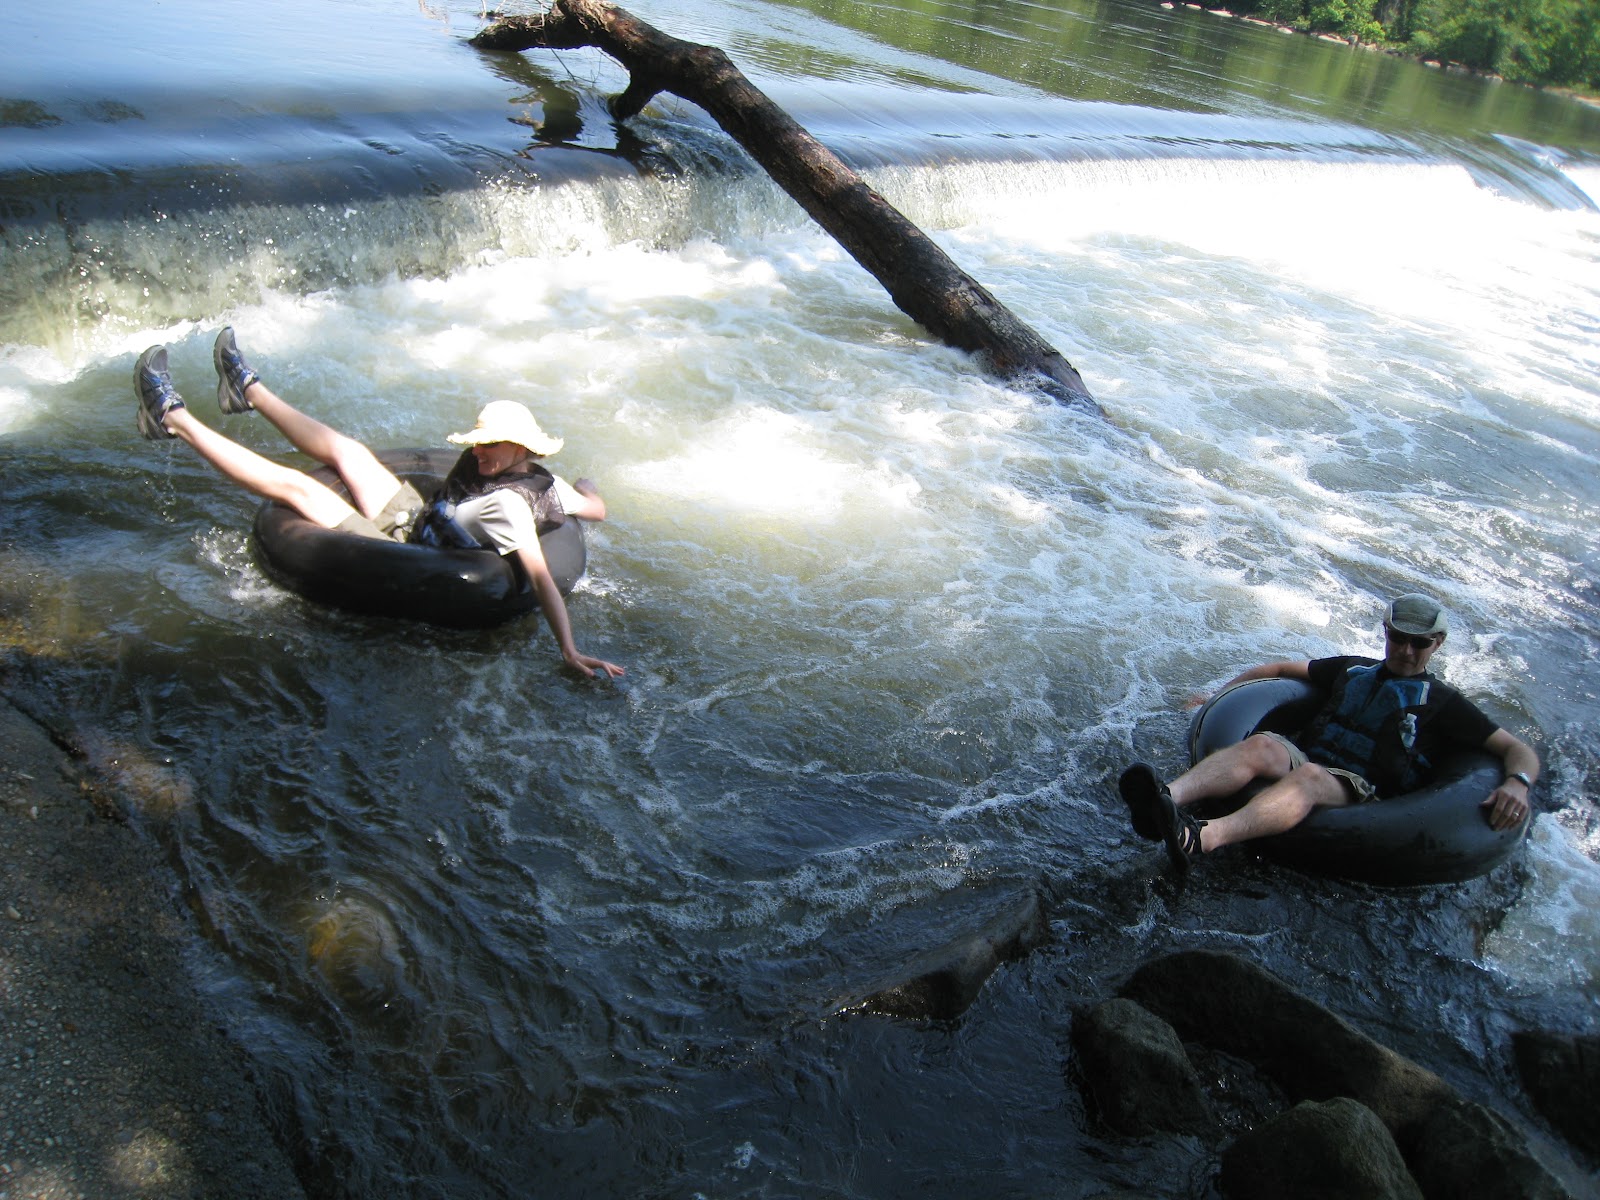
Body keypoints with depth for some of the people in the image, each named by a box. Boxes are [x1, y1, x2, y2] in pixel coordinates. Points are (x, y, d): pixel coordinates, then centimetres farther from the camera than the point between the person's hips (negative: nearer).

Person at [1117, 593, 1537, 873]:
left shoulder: (1441, 703, 16)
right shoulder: (1352, 669, 28)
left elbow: (1518, 750, 10)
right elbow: (1281, 669, 35)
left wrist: (1517, 783, -14)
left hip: (1359, 792, -4)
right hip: (1304, 757, 4)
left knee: (1308, 777, -40)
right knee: (1262, 745, -32)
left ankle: (1202, 839, -68)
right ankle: (1168, 798, -61)